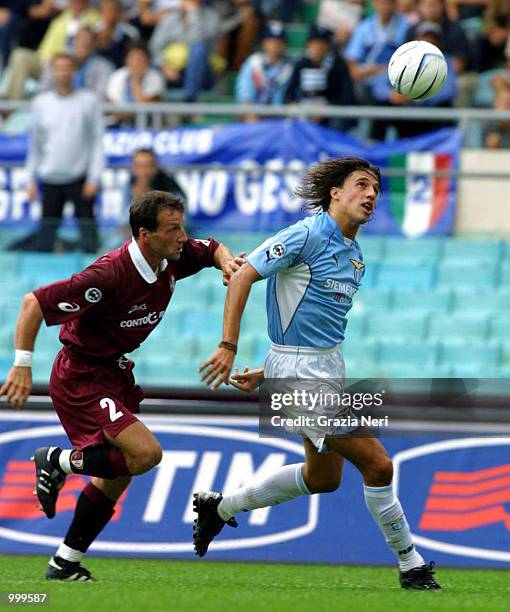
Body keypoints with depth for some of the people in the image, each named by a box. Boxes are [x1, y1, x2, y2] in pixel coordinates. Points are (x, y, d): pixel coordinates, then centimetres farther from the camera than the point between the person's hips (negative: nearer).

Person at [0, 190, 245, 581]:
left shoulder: (172, 259, -4)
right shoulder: (111, 275, -28)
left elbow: (213, 249, 19)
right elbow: (35, 302, -25)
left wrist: (228, 263, -4)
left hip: (114, 375, 9)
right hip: (81, 380, -9)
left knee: (117, 477, 13)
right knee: (145, 453, -22)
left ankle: (65, 563, 25)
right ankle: (59, 461, -2)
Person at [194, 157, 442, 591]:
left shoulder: (355, 256, 12)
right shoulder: (308, 235, -15)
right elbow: (243, 276, -16)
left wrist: (263, 374, 16)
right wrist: (228, 347, -20)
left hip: (328, 368, 10)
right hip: (301, 372, -10)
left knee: (323, 477, 20)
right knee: (377, 464, -10)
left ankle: (221, 507, 34)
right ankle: (411, 565, 3)